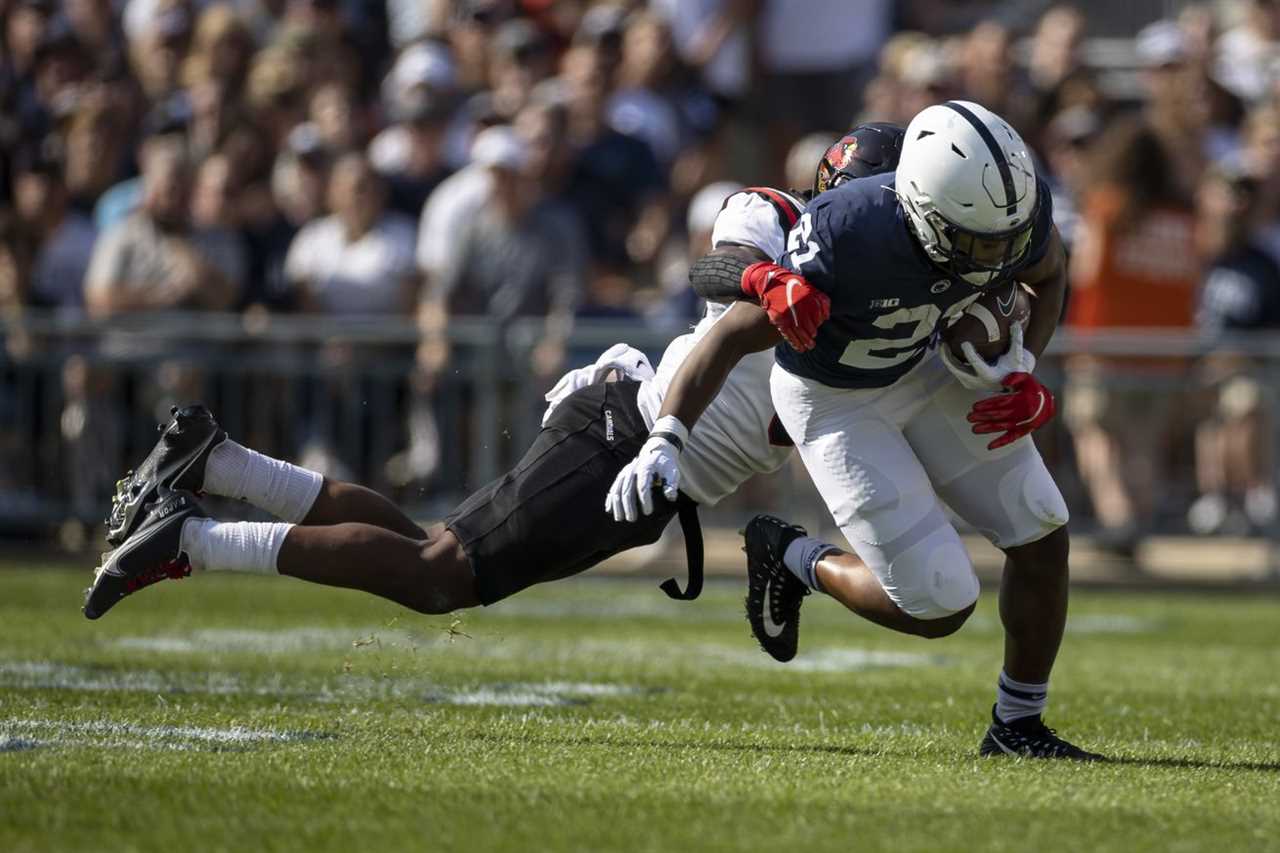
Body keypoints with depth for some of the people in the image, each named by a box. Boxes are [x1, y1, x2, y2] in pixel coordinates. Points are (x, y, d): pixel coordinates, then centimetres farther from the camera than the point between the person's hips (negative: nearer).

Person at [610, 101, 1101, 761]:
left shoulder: (1020, 205, -23)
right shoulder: (847, 237, -39)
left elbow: (1048, 277, 3)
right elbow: (734, 336, -30)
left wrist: (1024, 372, -12)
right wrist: (664, 443, -39)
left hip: (927, 369, 6)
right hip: (834, 402, -6)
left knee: (1042, 539, 2)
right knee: (941, 606, -10)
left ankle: (1017, 727, 21)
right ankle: (796, 561, 18)